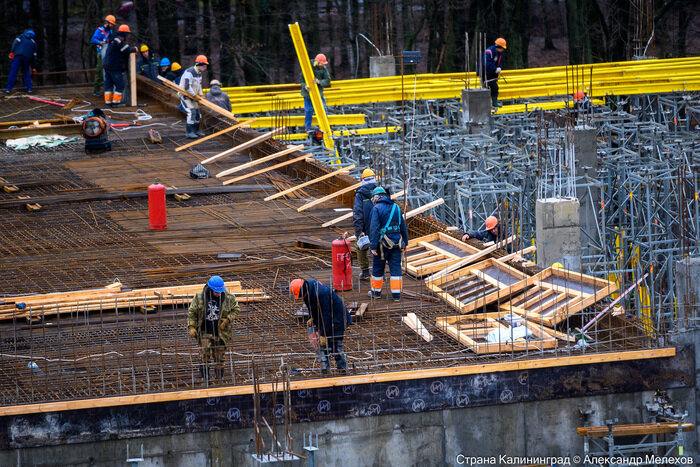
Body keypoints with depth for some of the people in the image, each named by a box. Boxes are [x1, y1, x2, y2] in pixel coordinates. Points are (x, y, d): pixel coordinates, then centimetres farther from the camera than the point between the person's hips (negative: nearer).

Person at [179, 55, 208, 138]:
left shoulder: (199, 73, 8)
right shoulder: (189, 72, -25)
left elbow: (199, 84, 22)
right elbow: (187, 87, -30)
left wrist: (200, 95, 11)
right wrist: (194, 95, -21)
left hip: (192, 96, 10)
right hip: (185, 95, -10)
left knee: (197, 113, 13)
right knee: (191, 112, -20)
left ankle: (196, 131, 27)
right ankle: (189, 132, -20)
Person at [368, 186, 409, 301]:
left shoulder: (377, 209, -9)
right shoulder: (396, 207, 9)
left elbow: (374, 229, -15)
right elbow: (403, 226, 13)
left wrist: (373, 246, -15)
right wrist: (405, 242, 20)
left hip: (383, 243, -4)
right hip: (396, 243, 4)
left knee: (378, 267, 12)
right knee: (396, 268, 5)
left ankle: (376, 291, 24)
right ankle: (396, 294, 2)